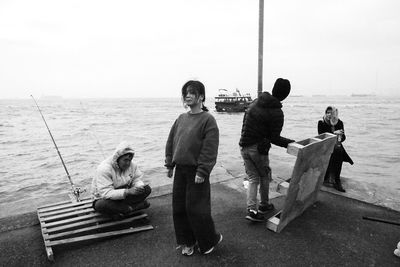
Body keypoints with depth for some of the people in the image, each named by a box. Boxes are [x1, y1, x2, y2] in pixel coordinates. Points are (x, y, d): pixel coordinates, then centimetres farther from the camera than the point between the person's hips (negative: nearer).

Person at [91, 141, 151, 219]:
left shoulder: (132, 165, -8)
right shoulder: (104, 169, -27)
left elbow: (137, 180, -2)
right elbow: (106, 193, -34)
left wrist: (140, 187, -28)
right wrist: (127, 191, -45)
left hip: (125, 195, 5)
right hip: (105, 198, -5)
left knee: (147, 189, -15)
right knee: (100, 205, -41)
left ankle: (118, 211, -20)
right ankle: (133, 207, -24)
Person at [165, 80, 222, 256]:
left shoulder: (208, 120, -11)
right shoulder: (181, 118, 8)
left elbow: (209, 149, -16)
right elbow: (171, 142, 14)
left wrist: (202, 172, -19)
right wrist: (170, 165, 10)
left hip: (196, 172, -6)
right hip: (180, 169, 7)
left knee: (196, 208, 0)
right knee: (179, 207, 12)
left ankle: (210, 240, 25)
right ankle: (187, 241, 31)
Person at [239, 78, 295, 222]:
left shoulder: (256, 102, 5)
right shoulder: (277, 113, -15)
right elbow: (274, 138, -13)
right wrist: (292, 143, -5)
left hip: (244, 146, 6)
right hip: (258, 149, -6)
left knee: (253, 178, 14)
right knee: (264, 177, 18)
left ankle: (251, 209, 7)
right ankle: (264, 205, 33)